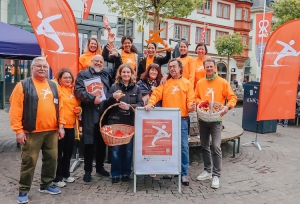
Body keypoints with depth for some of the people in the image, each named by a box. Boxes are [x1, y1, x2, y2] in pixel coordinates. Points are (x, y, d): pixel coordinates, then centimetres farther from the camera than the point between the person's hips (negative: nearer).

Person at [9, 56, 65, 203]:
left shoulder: (53, 86, 13)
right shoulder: (23, 85, -3)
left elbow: (59, 107, 15)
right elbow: (15, 109, -8)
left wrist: (61, 126, 8)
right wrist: (18, 130, -13)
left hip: (52, 131, 5)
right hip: (32, 132, -5)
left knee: (51, 159, 12)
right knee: (29, 161, 2)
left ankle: (46, 185, 29)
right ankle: (23, 190, 16)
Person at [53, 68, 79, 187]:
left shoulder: (73, 90, 13)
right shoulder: (56, 88, -9)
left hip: (70, 125, 7)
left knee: (68, 152, 16)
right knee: (58, 153, 2)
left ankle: (65, 174, 30)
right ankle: (57, 178, 13)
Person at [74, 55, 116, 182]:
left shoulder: (107, 73, 16)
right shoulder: (83, 74, 3)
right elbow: (78, 90, -11)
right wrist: (92, 99, -20)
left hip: (104, 114, 4)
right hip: (89, 114, -4)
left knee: (102, 142, 12)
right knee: (89, 143, 1)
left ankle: (100, 167, 27)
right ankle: (88, 171, 13)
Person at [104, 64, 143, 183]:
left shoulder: (136, 88, 6)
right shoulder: (114, 87, 5)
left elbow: (141, 104, -1)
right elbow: (106, 104, 5)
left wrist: (129, 107, -17)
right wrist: (112, 97, -15)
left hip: (131, 123, 1)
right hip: (116, 122, 0)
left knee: (129, 149, 6)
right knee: (116, 149, 3)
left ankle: (126, 173, 20)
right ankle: (115, 174, 15)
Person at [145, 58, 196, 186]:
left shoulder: (187, 83, 8)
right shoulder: (165, 82, 11)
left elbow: (190, 99, 1)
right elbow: (156, 94, -1)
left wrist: (191, 106, -21)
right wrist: (150, 103, -19)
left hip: (182, 119, -1)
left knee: (183, 146, -2)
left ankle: (184, 174, 7)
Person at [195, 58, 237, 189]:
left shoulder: (222, 82, -2)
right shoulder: (200, 83, 6)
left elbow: (232, 97, -3)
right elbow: (196, 97, 13)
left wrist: (228, 106, -21)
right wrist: (199, 102, -9)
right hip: (203, 119, 4)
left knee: (216, 147, -9)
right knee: (204, 146, 12)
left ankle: (216, 175, 1)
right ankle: (207, 171, 27)